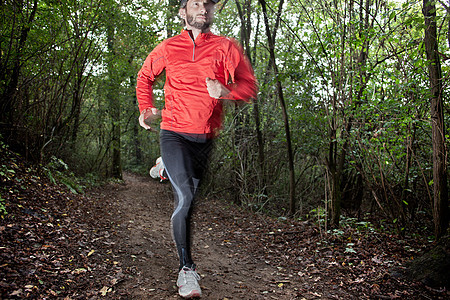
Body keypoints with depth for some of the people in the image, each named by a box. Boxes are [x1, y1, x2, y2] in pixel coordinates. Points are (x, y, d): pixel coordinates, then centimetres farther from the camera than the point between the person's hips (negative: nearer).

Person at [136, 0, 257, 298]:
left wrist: (226, 93, -15)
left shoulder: (226, 47, 5)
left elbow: (250, 86, 4)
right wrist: (146, 109, 10)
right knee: (185, 197, -16)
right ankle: (187, 268, -4)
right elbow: (145, 76, 23)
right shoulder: (168, 48, 6)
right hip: (174, 133, -1)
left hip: (206, 138, 2)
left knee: (189, 200, 11)